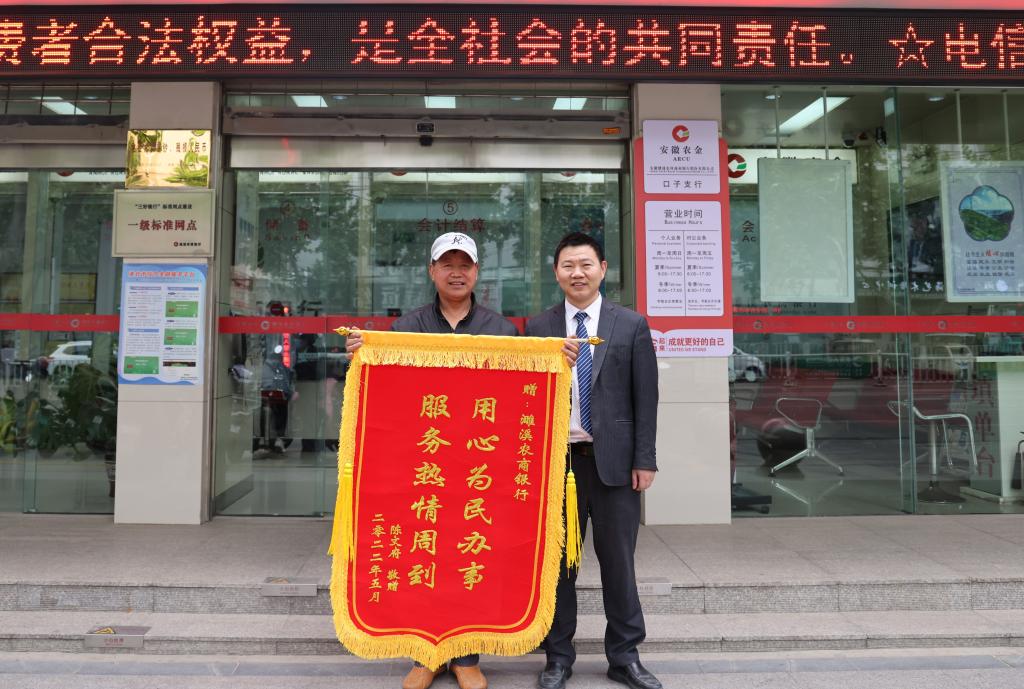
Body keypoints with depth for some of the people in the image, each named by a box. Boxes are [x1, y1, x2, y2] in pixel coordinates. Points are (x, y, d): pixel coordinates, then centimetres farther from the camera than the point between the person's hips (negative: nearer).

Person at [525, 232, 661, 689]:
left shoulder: (631, 325, 3)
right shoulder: (537, 328, 5)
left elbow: (645, 397, 1)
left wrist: (644, 459, -3)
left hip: (613, 459, -1)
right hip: (555, 459, 1)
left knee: (618, 561, 9)